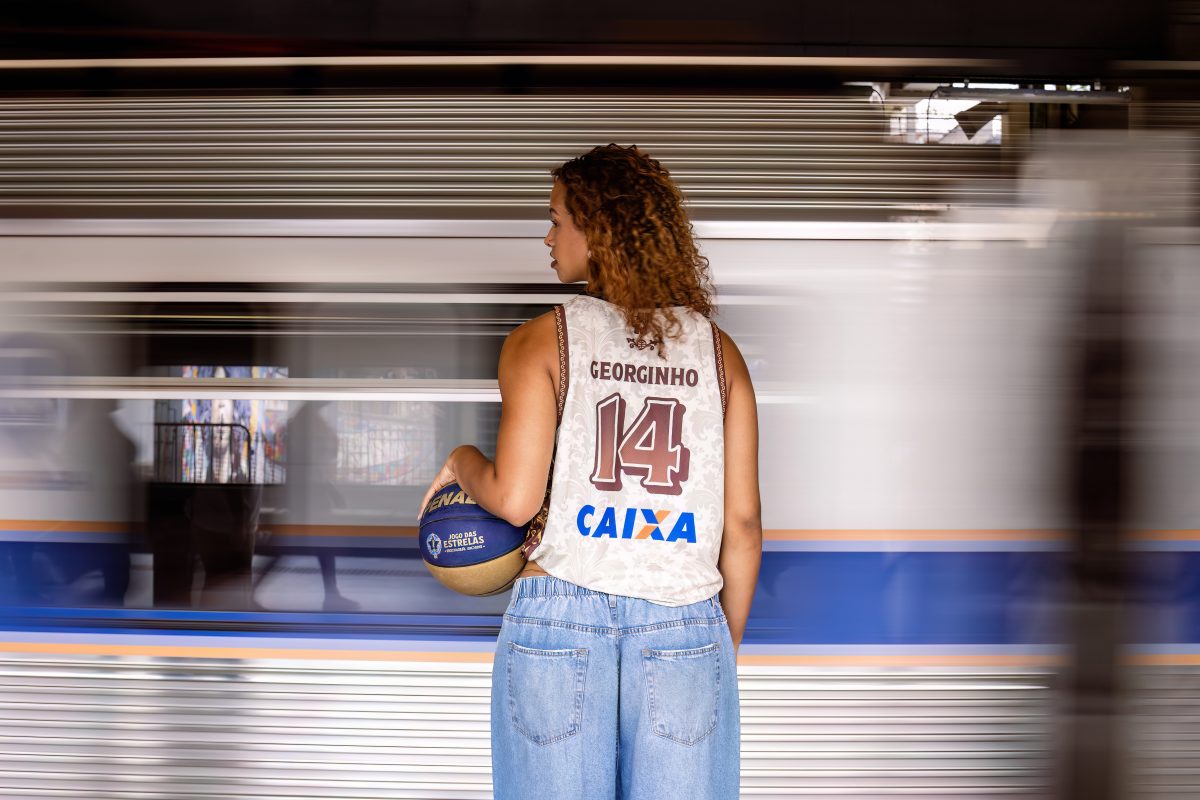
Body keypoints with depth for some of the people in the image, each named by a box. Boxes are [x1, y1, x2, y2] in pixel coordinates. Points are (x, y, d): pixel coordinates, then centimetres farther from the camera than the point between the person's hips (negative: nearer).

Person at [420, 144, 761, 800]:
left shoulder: (542, 340, 1)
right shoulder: (717, 350, 8)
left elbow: (514, 498, -10)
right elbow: (743, 522, 6)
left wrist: (463, 462, 12)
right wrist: (728, 647, 17)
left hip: (560, 617, -2)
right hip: (684, 624, 2)